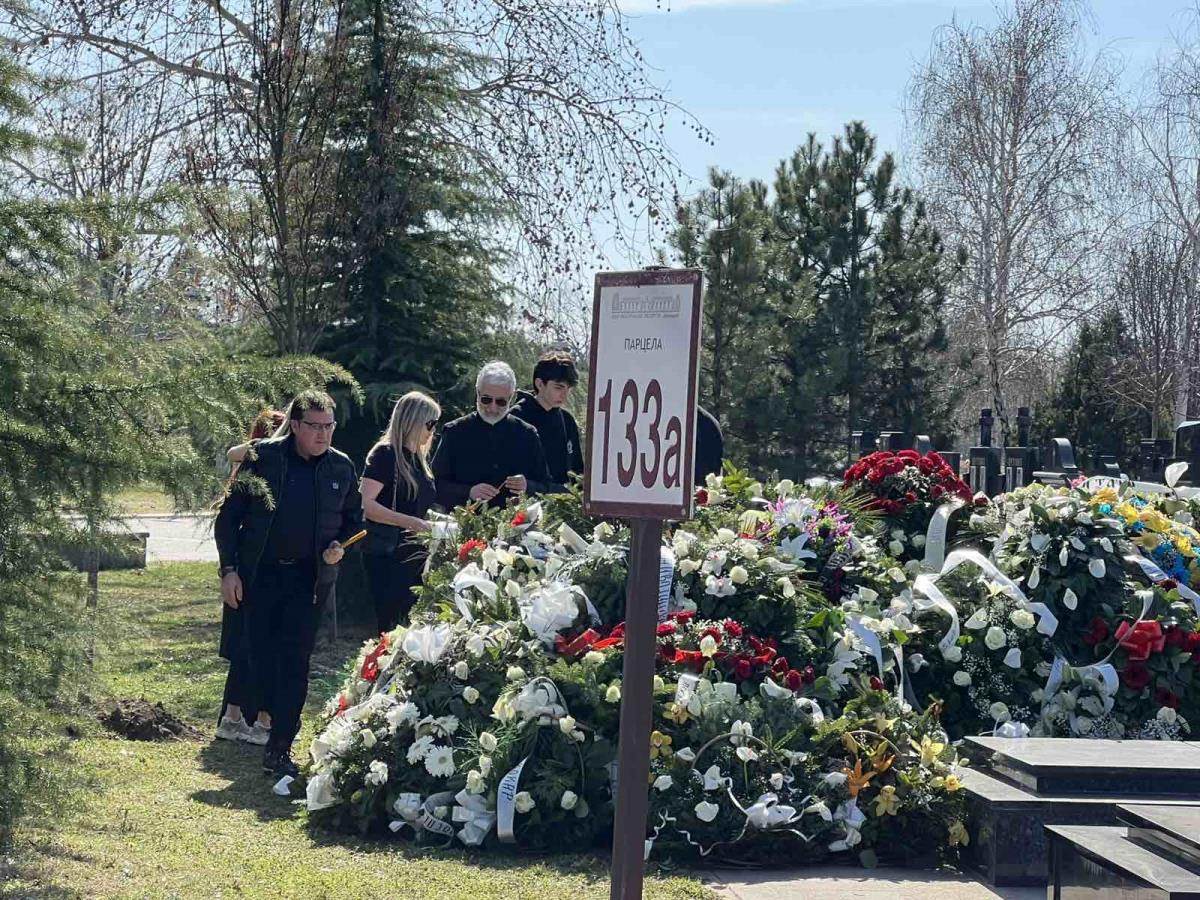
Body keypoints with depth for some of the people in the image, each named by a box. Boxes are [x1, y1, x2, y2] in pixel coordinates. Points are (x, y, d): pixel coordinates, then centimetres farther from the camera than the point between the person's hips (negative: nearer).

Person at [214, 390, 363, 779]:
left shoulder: (342, 467, 4)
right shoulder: (262, 456, -3)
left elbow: (354, 520, 17)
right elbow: (228, 516, 0)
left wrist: (339, 546, -5)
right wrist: (229, 569, -6)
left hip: (310, 578, 1)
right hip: (260, 574, 0)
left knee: (294, 661, -5)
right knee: (261, 656, 5)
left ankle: (279, 747, -3)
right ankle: (276, 722, 26)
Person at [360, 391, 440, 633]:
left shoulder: (418, 458, 17)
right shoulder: (385, 454, -8)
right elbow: (366, 505, -18)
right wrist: (410, 522, -23)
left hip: (413, 554, 8)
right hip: (386, 556, -8)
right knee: (391, 625, -12)